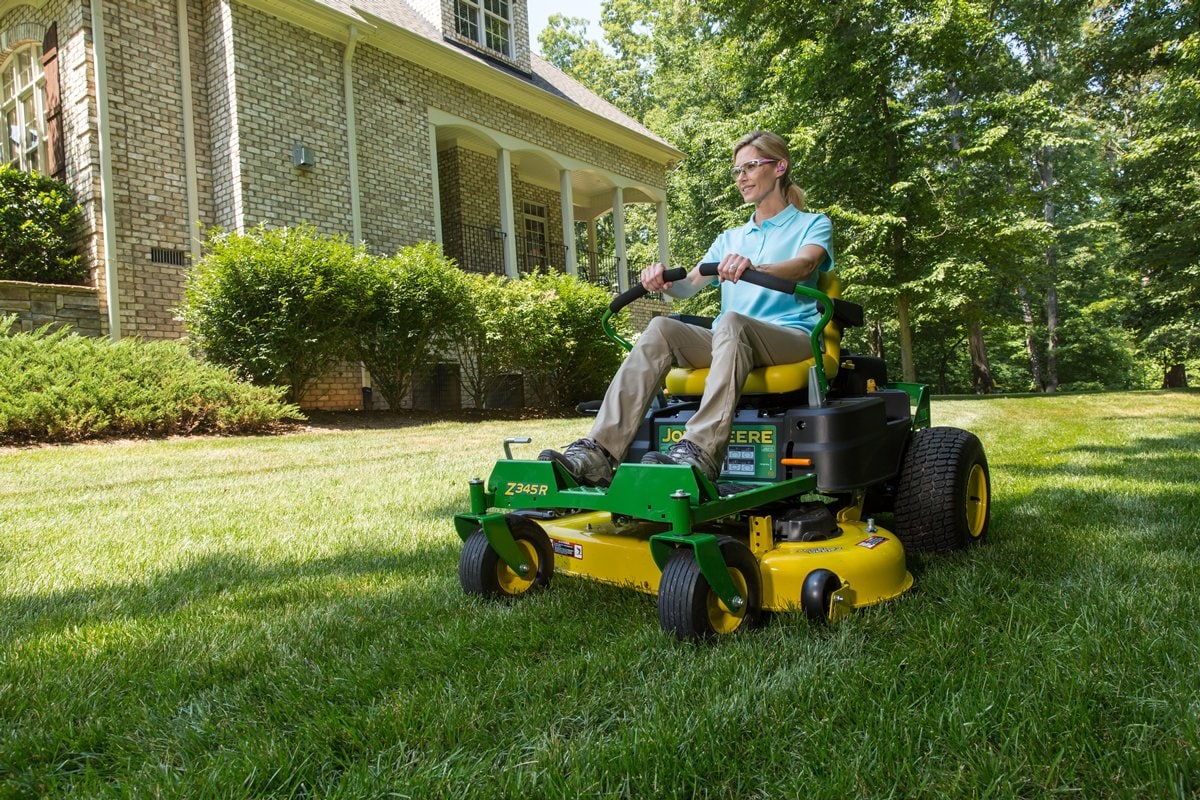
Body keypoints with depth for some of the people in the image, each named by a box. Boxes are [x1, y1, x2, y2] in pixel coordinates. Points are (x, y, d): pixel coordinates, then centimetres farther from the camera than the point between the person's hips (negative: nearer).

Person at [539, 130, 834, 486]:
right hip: (732, 341, 4)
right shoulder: (730, 239, 27)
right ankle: (598, 452, -39)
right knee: (662, 329, -25)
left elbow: (804, 266, -12)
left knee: (732, 321, -37)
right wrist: (664, 280, -13)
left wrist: (753, 267, -34)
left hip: (793, 337, -4)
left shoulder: (813, 224, 12)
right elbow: (689, 285, 11)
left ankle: (699, 453, -52)